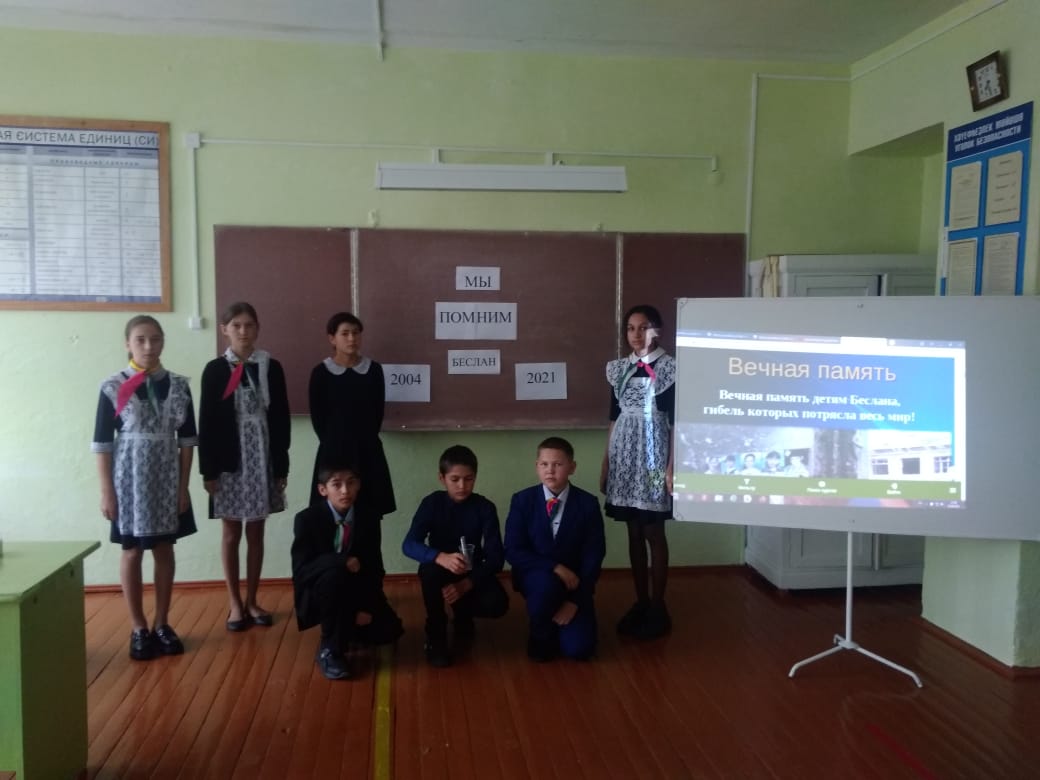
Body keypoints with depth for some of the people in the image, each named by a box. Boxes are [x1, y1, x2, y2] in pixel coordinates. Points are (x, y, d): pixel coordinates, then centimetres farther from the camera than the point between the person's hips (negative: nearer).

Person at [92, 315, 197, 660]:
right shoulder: (113, 387, -6)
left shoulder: (178, 385, 0)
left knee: (164, 551, 10)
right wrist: (107, 491, -7)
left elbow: (187, 440, 3)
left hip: (167, 480, 2)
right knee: (132, 552, 6)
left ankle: (162, 624, 23)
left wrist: (183, 486, 0)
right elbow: (101, 443, -4)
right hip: (129, 480, -2)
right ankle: (139, 628, 18)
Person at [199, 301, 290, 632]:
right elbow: (206, 422, -3)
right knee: (231, 533, 7)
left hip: (262, 459, 2)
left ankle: (252, 600, 20)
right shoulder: (214, 369, -2)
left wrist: (282, 466, 0)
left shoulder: (271, 367, 2)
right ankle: (235, 603, 17)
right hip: (229, 461, -1)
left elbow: (281, 419, 3)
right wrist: (208, 470, -7)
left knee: (256, 532, 9)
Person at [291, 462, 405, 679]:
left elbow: (374, 566, -4)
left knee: (387, 630, -13)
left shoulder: (368, 517, -6)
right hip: (317, 595, -3)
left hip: (353, 592, 4)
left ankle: (347, 626, 18)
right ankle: (329, 649, -20)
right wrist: (344, 560, -34)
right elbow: (301, 569, -21)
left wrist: (367, 607, -14)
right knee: (335, 571, -35)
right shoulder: (307, 519, -16)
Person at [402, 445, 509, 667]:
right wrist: (441, 557, -45)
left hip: (472, 573, 1)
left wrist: (466, 584, -33)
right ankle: (435, 635, -12)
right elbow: (409, 545, -26)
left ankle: (462, 614, 10)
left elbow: (495, 557, -18)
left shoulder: (485, 508, -14)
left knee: (497, 603, -28)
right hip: (441, 569, -1)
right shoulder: (432, 503, -15)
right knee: (430, 570, -36)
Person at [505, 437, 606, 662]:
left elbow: (593, 556, -8)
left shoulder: (588, 503, -9)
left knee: (579, 648, -15)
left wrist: (575, 600, -16)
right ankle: (540, 635, -5)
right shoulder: (522, 500, -9)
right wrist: (555, 567, -24)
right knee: (546, 583, -37)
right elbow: (513, 551, -12)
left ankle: (561, 619, 21)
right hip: (535, 576, -1)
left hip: (573, 582, 1)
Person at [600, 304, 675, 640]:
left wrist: (671, 466, -12)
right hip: (624, 455, 5)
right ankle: (640, 602, 19)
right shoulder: (619, 369, 9)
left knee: (653, 533, 1)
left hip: (652, 455, -5)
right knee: (634, 533, 9)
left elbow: (676, 422, -7)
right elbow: (614, 418, 12)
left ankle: (658, 607, 11)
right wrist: (605, 462, 11)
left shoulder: (669, 368, -5)